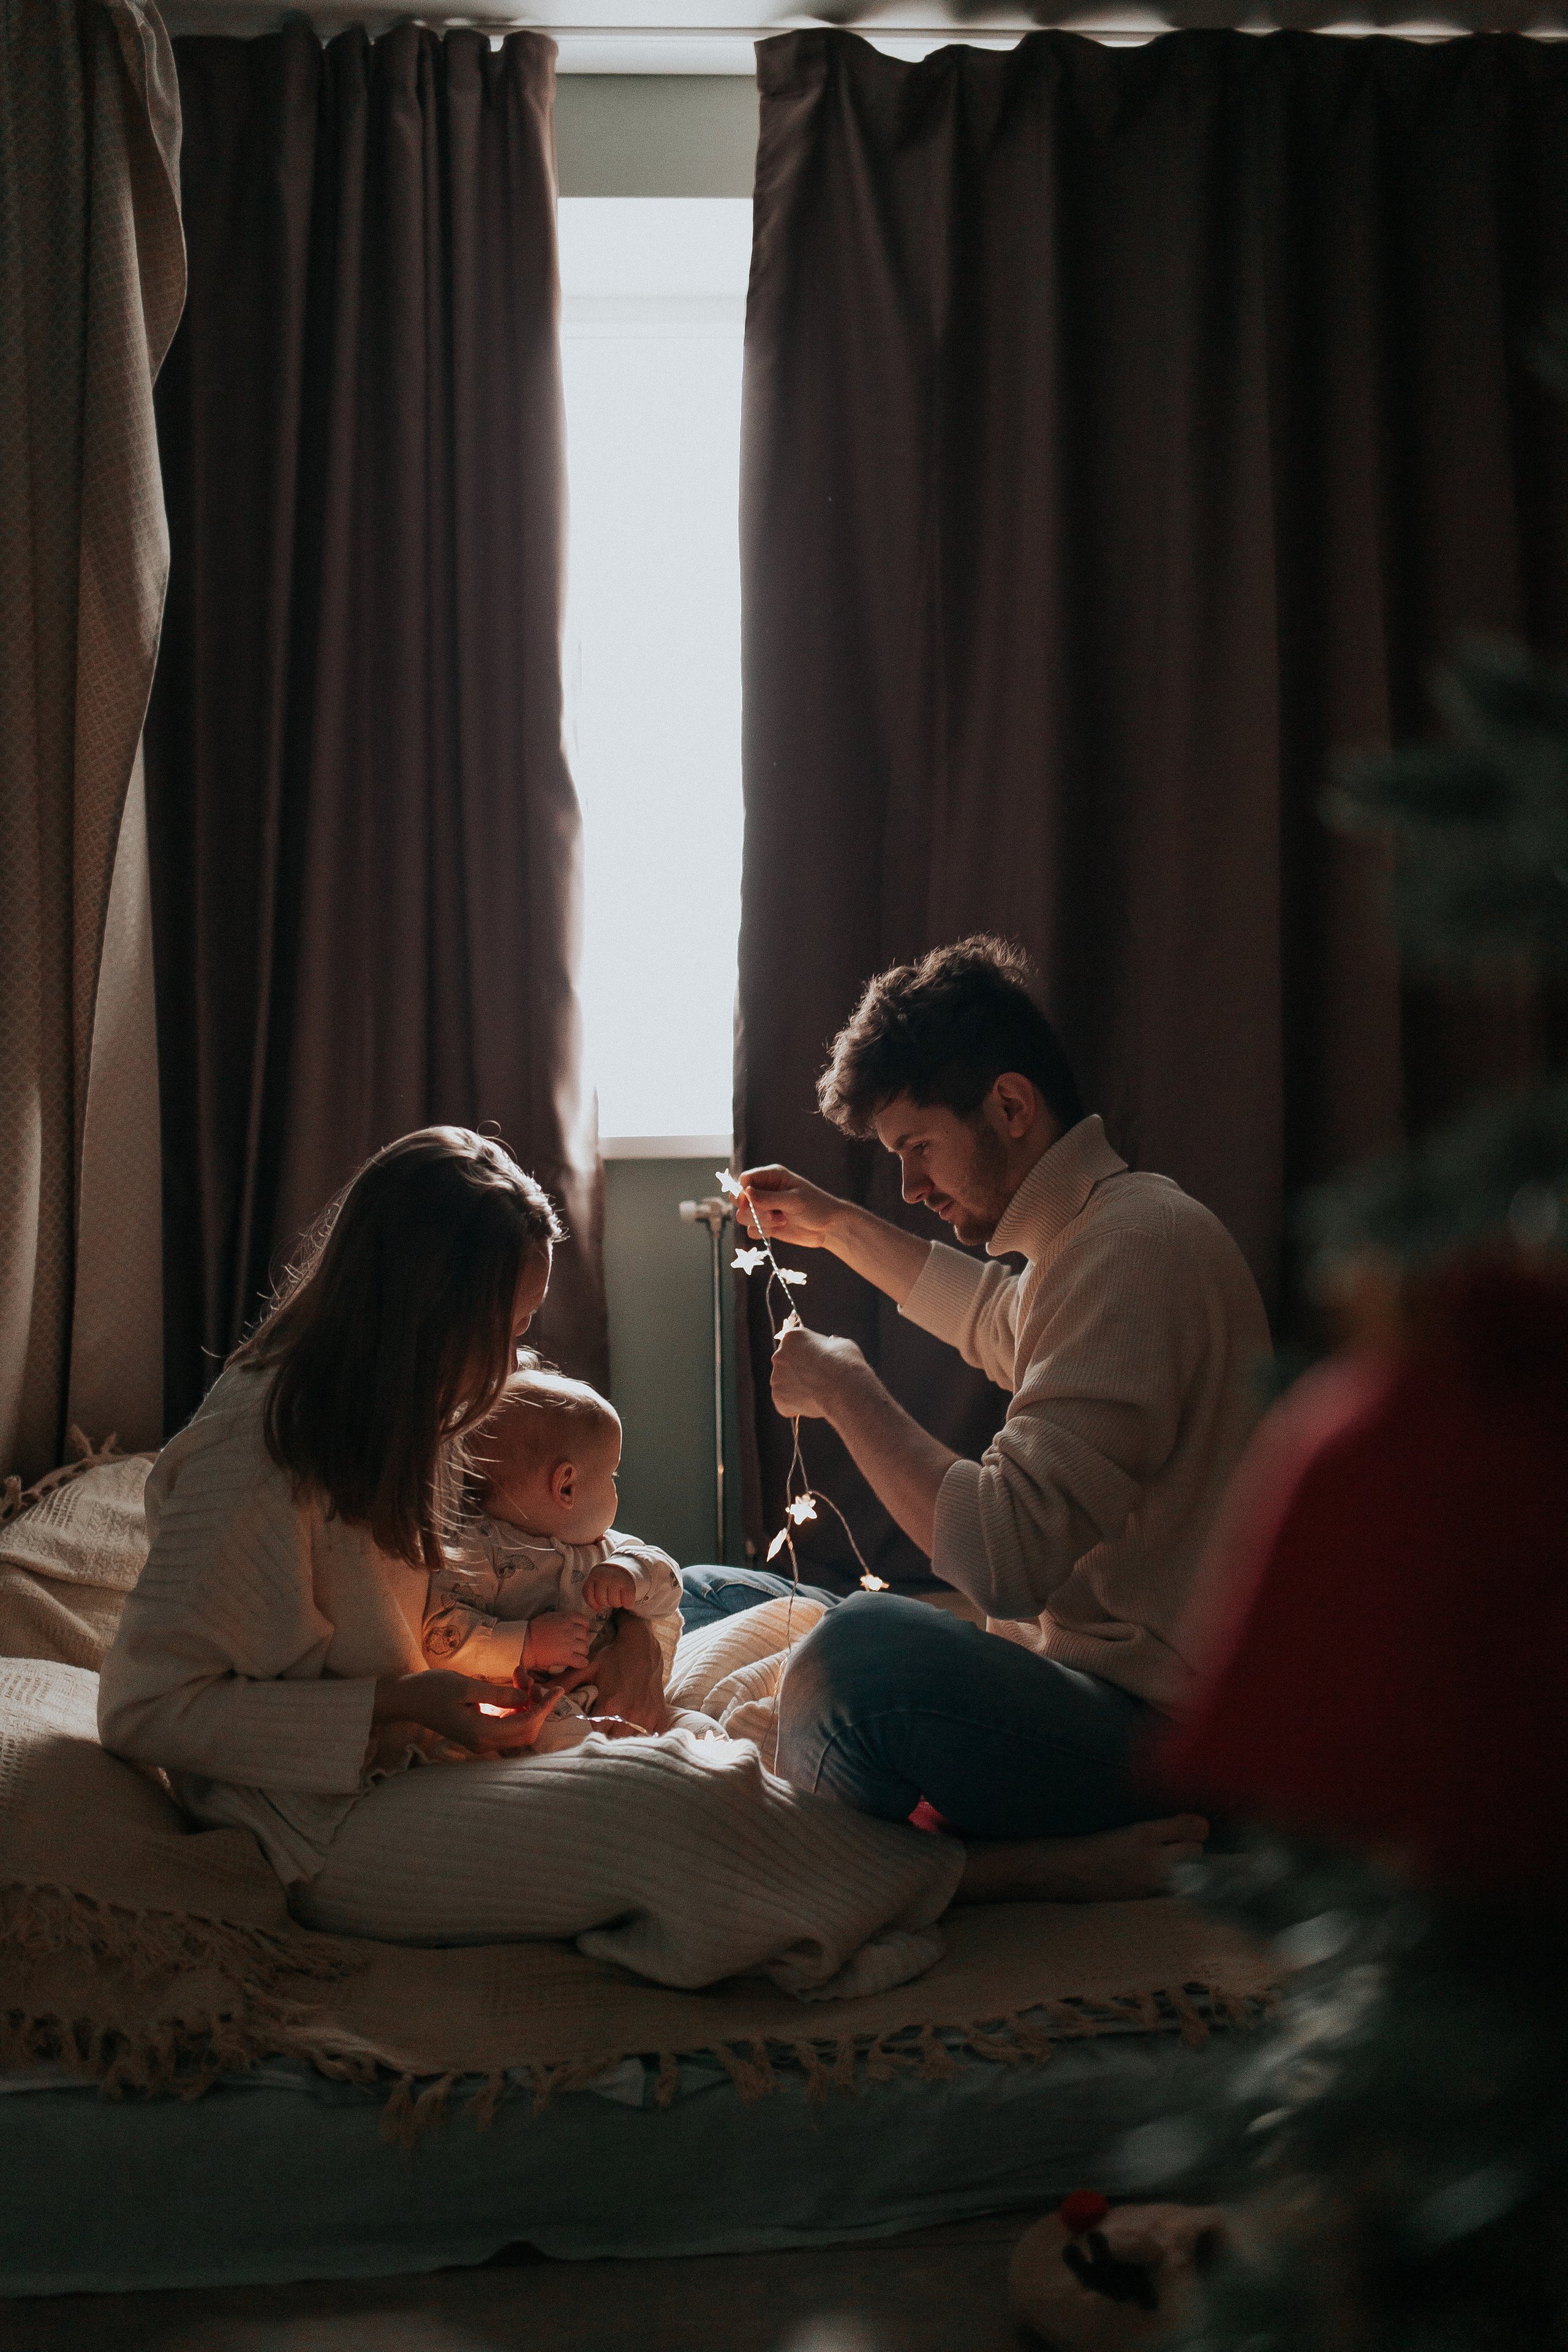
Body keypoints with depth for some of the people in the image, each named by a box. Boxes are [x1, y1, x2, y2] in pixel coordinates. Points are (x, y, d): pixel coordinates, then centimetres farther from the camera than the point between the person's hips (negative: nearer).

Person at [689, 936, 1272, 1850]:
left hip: (1151, 1731, -11)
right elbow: (1001, 1321, 41)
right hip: (1074, 1674, 11)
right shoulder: (1090, 1233, 13)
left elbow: (1007, 1553, -29)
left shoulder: (1137, 1245, -21)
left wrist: (846, 1388, -15)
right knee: (709, 1600, 16)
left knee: (866, 1646, -38)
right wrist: (836, 1226, 35)